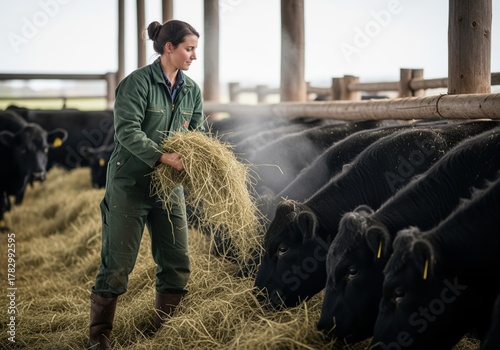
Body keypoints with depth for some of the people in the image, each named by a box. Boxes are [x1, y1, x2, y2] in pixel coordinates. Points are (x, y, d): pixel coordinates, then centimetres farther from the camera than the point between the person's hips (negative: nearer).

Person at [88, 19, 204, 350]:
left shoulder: (192, 90, 7)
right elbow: (127, 131, -20)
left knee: (178, 261, 6)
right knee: (117, 263, -2)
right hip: (130, 183, -6)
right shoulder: (138, 83, -12)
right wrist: (163, 156, -30)